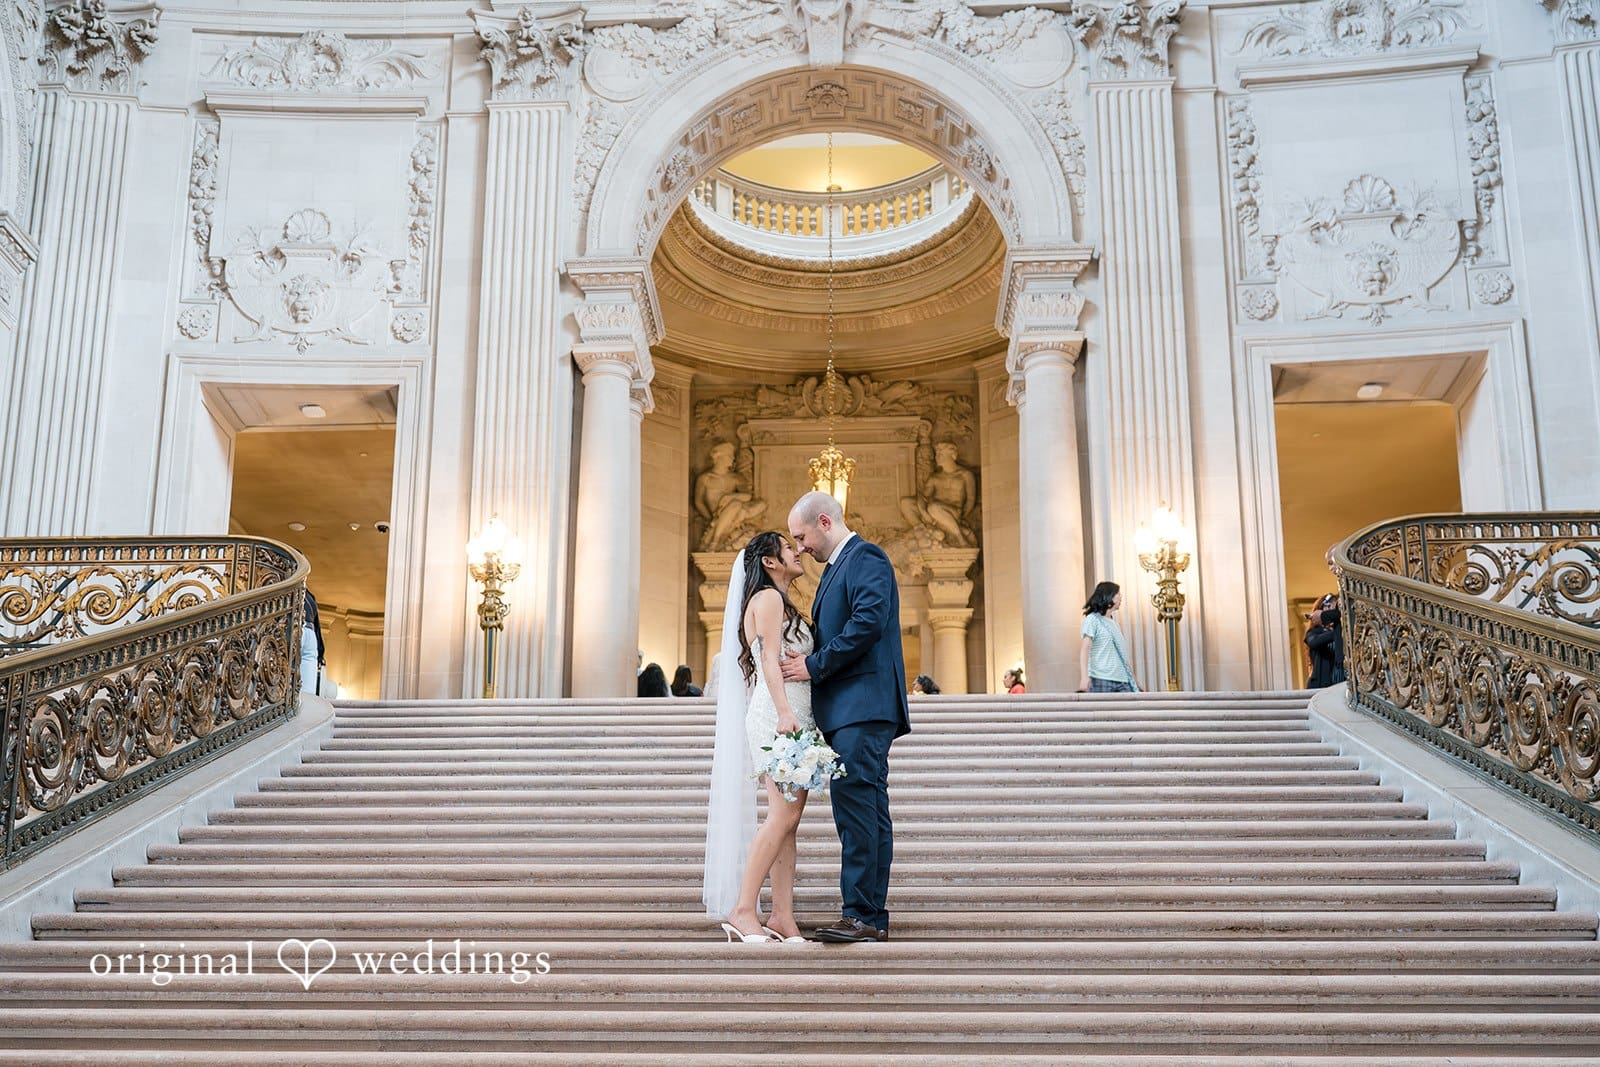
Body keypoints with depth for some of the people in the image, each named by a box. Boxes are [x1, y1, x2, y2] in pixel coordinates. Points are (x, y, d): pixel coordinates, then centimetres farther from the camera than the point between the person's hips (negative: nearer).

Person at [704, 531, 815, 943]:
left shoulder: (783, 604, 28)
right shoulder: (767, 597, -1)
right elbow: (769, 658, -13)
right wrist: (784, 712, -23)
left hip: (795, 718, 9)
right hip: (778, 714, -9)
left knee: (788, 820, 2)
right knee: (784, 815, -16)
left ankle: (782, 918, -1)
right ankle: (743, 911, -15)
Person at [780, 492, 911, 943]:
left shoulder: (865, 558, -6)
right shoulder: (837, 567, 25)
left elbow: (869, 622, -20)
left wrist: (815, 665, -14)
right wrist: (807, 660, 7)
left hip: (862, 705, -10)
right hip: (847, 709, 10)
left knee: (856, 806, -13)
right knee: (869, 809, 9)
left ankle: (861, 915, -10)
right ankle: (873, 918, 12)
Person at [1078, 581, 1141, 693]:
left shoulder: (1114, 623, 21)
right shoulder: (1093, 619, 0)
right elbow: (1085, 649, -10)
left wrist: (1133, 678, 19)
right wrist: (1084, 676, -22)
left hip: (1122, 680, 7)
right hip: (1101, 680, -7)